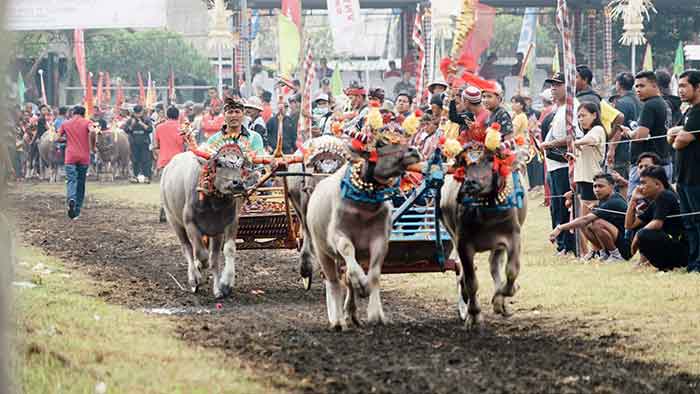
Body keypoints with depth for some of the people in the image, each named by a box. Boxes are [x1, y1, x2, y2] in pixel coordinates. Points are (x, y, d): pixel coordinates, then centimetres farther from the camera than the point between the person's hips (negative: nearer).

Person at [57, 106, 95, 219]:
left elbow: (58, 138, 8)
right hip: (84, 158, 0)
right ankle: (77, 211, 13)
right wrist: (92, 147, -5)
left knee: (71, 181, -7)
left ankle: (71, 199, -39)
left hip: (70, 158, 0)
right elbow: (92, 132, -17)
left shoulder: (65, 124, 9)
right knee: (81, 183, 11)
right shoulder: (87, 122, 3)